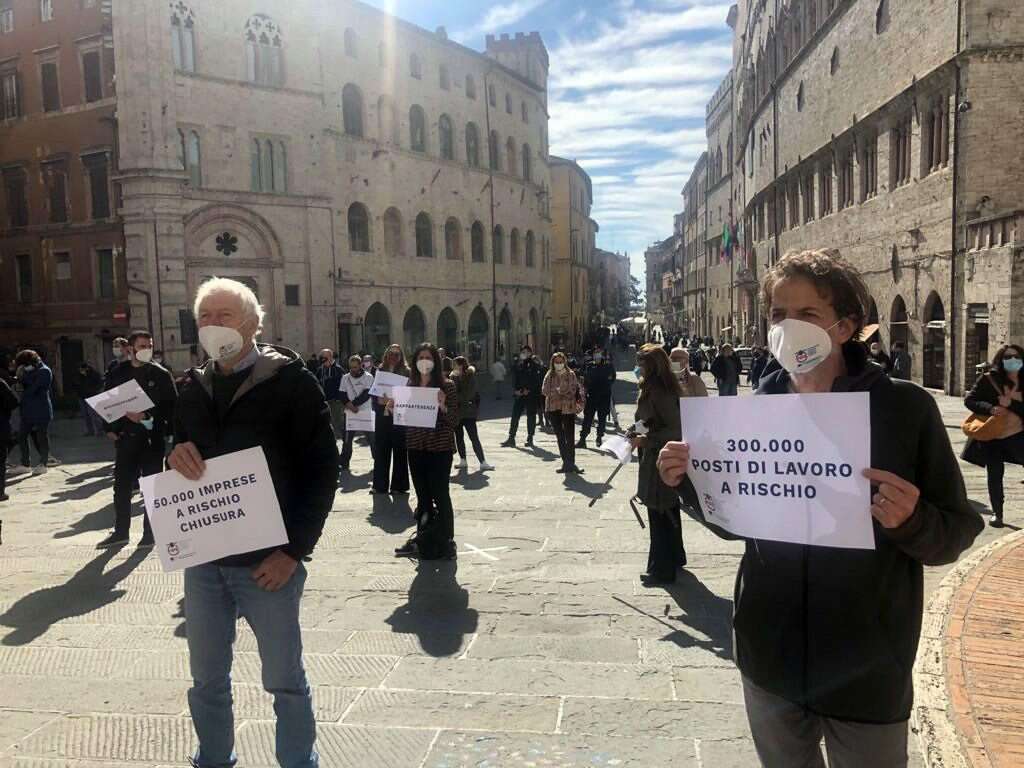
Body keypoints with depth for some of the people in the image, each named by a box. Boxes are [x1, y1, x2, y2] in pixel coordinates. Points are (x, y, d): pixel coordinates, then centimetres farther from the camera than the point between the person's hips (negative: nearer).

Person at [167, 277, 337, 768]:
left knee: (285, 680, 9)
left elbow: (321, 470, -10)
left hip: (267, 561, -5)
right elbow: (179, 451, 19)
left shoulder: (291, 381, -8)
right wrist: (176, 455, -6)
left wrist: (294, 550, -15)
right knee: (207, 679, 17)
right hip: (202, 559, 5)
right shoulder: (194, 388, 9)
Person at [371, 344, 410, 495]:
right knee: (381, 450, 5)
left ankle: (398, 486, 8)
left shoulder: (406, 373, -1)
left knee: (399, 450, 1)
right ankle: (380, 485, 14)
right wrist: (379, 401, -11)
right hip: (382, 415, 3)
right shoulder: (380, 371, 8)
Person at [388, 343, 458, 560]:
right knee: (423, 497, 15)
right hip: (416, 448, 5)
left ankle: (445, 543, 10)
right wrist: (393, 410, -2)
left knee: (440, 496, -1)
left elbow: (454, 421, -9)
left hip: (439, 448, -5)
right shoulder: (410, 385, 9)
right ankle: (423, 540, 26)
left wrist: (443, 406, -26)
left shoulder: (446, 385, -7)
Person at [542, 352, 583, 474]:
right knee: (560, 437, 7)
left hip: (568, 408, -3)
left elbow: (574, 390, -7)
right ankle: (566, 463, 14)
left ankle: (570, 463, 1)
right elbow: (545, 390, -1)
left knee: (569, 438, -4)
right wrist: (558, 391, -10)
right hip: (554, 409, 3)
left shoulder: (570, 374, 2)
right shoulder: (549, 376, 9)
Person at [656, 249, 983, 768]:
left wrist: (912, 521, -28)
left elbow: (958, 532, -7)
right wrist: (689, 485, -10)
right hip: (770, 659, 3)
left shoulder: (906, 407, -11)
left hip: (867, 669, -3)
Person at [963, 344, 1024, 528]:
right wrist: (990, 408, -20)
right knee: (994, 476, 8)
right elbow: (969, 400, -7)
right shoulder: (989, 380, -5)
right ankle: (997, 514, 22)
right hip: (992, 437, -1)